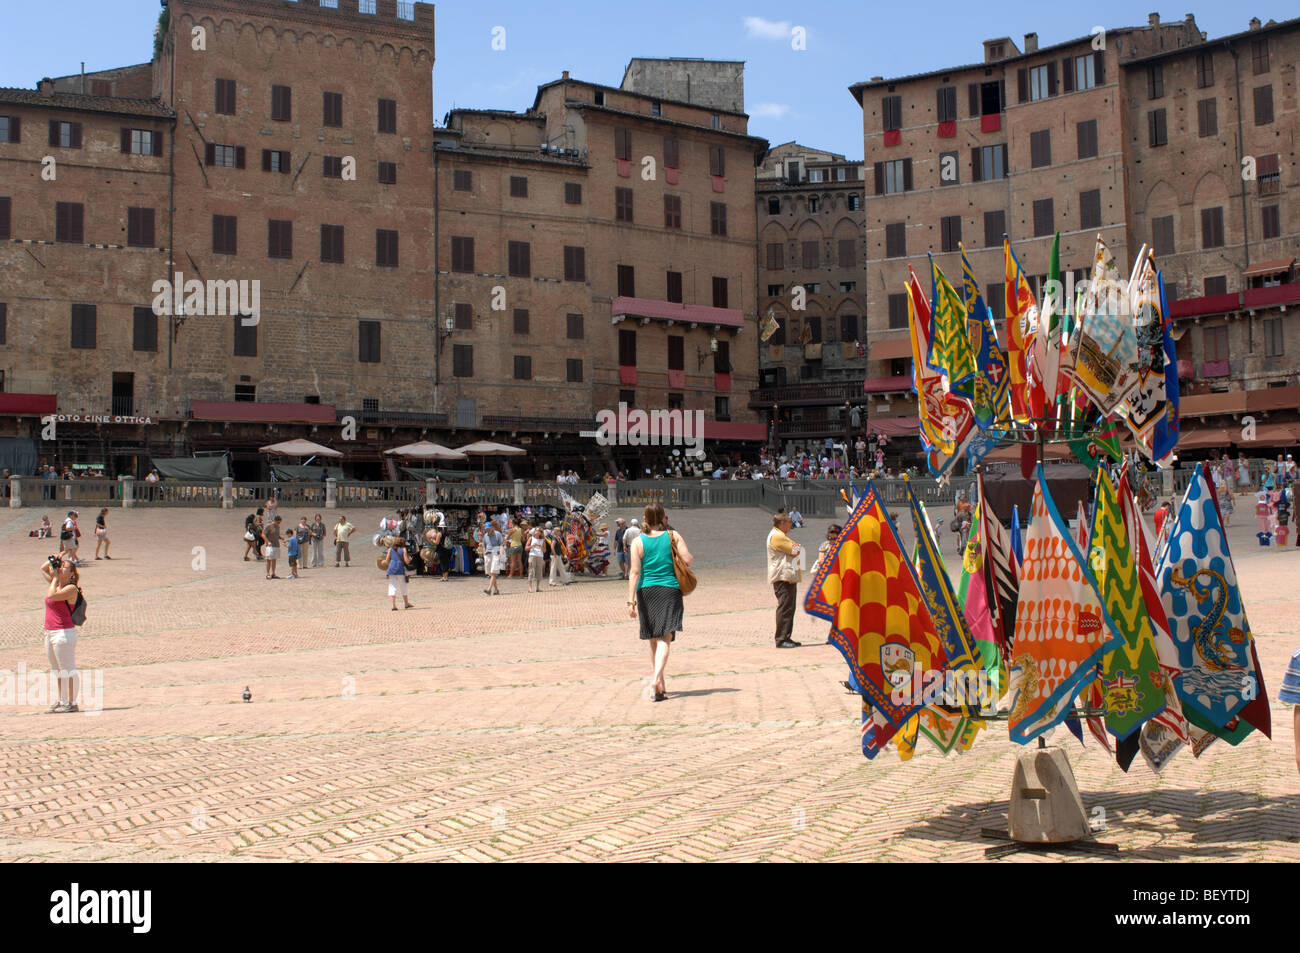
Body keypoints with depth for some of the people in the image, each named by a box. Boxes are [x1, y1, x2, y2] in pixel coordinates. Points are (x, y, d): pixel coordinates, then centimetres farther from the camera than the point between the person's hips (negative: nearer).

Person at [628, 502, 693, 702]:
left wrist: (631, 601, -7)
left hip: (646, 592, 2)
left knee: (653, 640, 14)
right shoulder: (673, 536, -1)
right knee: (664, 639, -7)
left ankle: (661, 685, 22)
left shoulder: (638, 541, -1)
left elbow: (634, 572, -6)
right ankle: (657, 679, -29)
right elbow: (688, 560, -6)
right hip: (669, 590, -2)